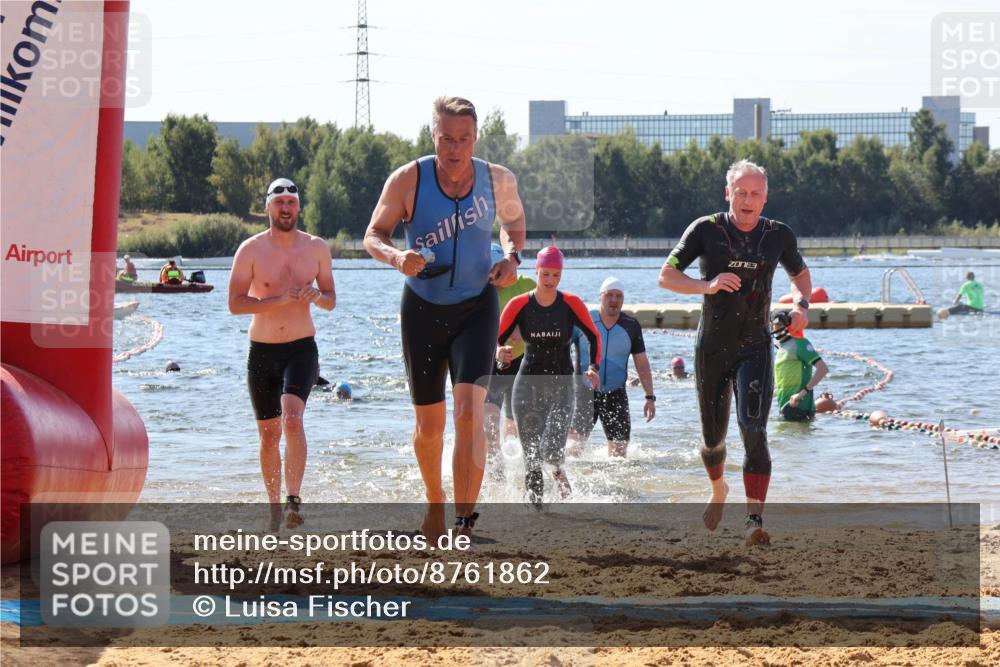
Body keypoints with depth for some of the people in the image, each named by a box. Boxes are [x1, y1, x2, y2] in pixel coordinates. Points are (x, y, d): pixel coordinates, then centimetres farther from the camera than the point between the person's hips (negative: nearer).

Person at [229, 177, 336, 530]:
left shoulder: (316, 247, 5)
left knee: (292, 419, -24)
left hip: (302, 348, -1)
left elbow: (331, 301, 12)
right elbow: (235, 303, -9)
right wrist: (280, 300, -19)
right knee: (269, 434, 8)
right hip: (262, 351, 1)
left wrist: (316, 297, -12)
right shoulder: (251, 249, -2)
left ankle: (294, 500, -26)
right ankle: (275, 506, 23)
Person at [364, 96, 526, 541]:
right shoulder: (408, 180, -13)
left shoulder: (498, 180, -7)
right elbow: (373, 235, -3)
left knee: (470, 411, -19)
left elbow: (514, 220, 15)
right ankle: (435, 503, 39)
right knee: (429, 424, 10)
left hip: (477, 308, 0)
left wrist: (511, 257, -5)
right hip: (422, 308, 0)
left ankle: (465, 522, -19)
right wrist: (395, 257, -26)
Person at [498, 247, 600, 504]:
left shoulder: (571, 304, -2)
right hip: (528, 385, 1)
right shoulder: (519, 305, -2)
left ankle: (558, 470, 21)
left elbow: (594, 337, 7)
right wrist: (499, 352, -25)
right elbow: (495, 339, -1)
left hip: (561, 386, -1)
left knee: (552, 451, -15)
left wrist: (594, 367, -9)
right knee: (531, 455, -1)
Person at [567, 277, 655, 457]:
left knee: (618, 452, 1)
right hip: (584, 393, -2)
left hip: (616, 395, 2)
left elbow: (642, 363, 7)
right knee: (575, 444, -8)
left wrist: (650, 397, 2)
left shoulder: (631, 326, 2)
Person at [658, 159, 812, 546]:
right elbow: (666, 276, -4)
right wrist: (707, 286, -21)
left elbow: (800, 274, 20)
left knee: (753, 430, -20)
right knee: (713, 437, 13)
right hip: (711, 350, 0)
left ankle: (754, 519, -24)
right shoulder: (706, 230, -5)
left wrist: (801, 305, -1)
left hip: (755, 350, 0)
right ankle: (718, 490, 46)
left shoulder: (779, 236, 1)